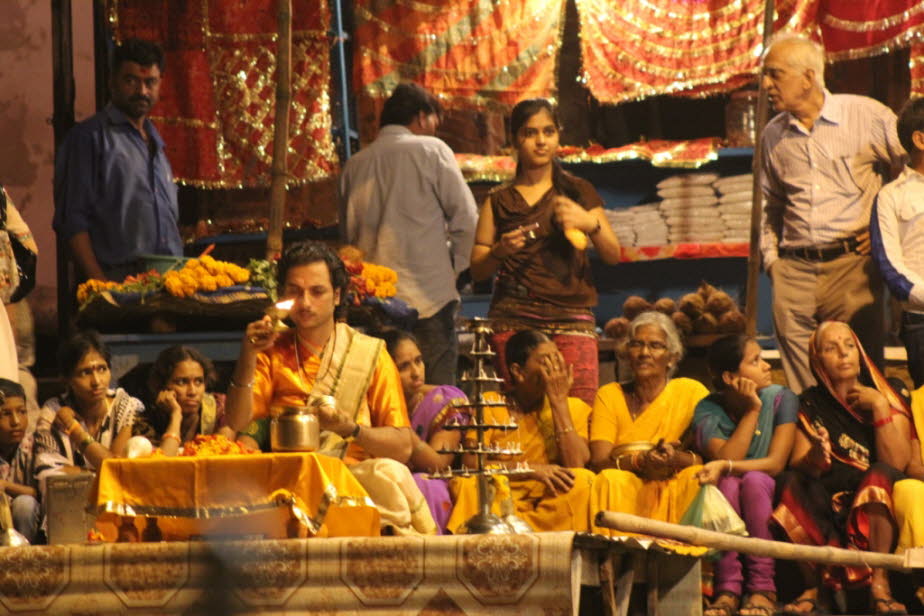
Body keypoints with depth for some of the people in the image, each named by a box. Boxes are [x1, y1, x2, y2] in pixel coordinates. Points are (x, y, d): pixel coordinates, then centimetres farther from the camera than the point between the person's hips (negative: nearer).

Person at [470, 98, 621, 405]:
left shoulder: (578, 192, 17)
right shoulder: (499, 201, 15)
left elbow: (613, 256, 11)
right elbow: (477, 271, 11)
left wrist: (591, 224, -8)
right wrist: (499, 251, -10)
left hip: (572, 314, 0)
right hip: (514, 319, 0)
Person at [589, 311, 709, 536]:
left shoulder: (692, 392, 9)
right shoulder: (609, 395, 12)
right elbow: (598, 461, -1)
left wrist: (678, 459, -22)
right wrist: (641, 461, -21)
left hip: (677, 491, 0)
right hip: (625, 490, 0)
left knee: (699, 477, -31)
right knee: (610, 482, -32)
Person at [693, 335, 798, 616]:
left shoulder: (781, 399, -5)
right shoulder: (707, 411, -4)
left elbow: (776, 463, -15)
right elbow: (723, 459, -19)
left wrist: (725, 466, -29)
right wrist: (752, 410, -19)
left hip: (768, 498, 0)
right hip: (725, 506, 0)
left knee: (753, 479, -32)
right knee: (728, 483, -32)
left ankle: (762, 590, -34)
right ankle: (728, 590, -38)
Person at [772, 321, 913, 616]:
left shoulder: (889, 396, 7)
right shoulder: (811, 404, 10)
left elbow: (896, 463, -8)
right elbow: (797, 467, -3)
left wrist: (880, 407, -13)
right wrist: (814, 458, -26)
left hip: (876, 510, -1)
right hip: (827, 509, 1)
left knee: (882, 473, -32)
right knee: (788, 482, -27)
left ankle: (880, 585, -36)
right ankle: (812, 588, -27)